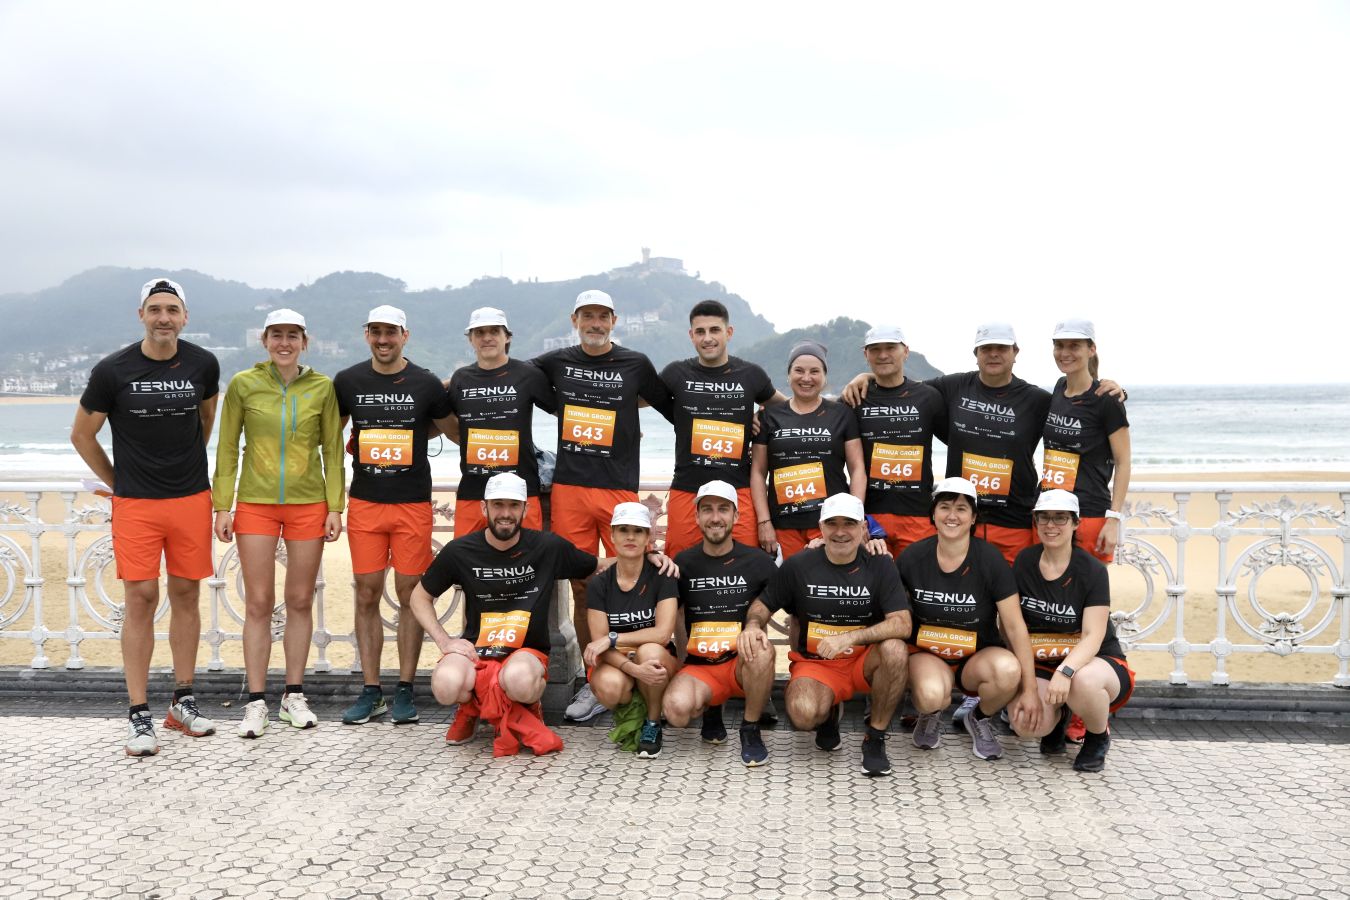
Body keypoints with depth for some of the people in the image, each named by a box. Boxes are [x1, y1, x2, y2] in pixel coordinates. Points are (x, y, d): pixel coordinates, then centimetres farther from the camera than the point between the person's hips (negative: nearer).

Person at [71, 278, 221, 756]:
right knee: (140, 599, -3)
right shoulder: (113, 371, -7)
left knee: (186, 595, 8)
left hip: (192, 499, 2)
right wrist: (117, 482, 7)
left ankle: (183, 703, 20)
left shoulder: (203, 365, 0)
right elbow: (82, 435, 5)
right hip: (135, 502, -2)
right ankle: (139, 716, 5)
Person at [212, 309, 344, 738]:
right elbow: (227, 448, 2)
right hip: (255, 505, -1)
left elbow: (332, 450, 4)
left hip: (308, 505, 1)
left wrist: (335, 506, -1)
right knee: (258, 604, 1)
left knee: (300, 601, 7)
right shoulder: (243, 384, 0)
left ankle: (294, 695, 18)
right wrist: (222, 506, -2)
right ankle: (256, 702, 9)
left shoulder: (322, 387, 1)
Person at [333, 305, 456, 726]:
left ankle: (405, 691, 12)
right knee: (367, 596, 3)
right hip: (364, 502, 2)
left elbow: (455, 431, 14)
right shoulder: (347, 382, 6)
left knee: (409, 595, 2)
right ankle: (371, 692, 13)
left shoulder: (427, 384, 1)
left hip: (413, 504, -2)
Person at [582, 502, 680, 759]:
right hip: (614, 662, 1)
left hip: (657, 660, 0)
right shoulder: (599, 583, -6)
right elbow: (601, 646, -12)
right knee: (610, 686, -34)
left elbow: (663, 633, -19)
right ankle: (630, 710, 5)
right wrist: (634, 669, -31)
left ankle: (652, 725, -9)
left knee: (650, 651, -35)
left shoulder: (662, 576, -9)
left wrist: (612, 638, -22)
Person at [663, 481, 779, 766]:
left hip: (743, 663, -1)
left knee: (761, 649, -35)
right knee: (677, 710, -30)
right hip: (699, 667, 1)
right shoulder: (683, 563, 5)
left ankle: (751, 730, -9)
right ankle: (711, 708, 9)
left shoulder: (758, 561, 0)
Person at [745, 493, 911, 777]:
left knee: (894, 650, -34)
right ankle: (829, 713, 9)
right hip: (814, 663, 0)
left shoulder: (880, 564, -6)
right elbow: (763, 604, 7)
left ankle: (875, 738, -11)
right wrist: (753, 625, -17)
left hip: (864, 661, 0)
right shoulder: (798, 565, -4)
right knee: (804, 714, -33)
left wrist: (850, 637, -28)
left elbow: (902, 624, -15)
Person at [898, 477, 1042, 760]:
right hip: (927, 654, -1)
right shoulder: (913, 557, -7)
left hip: (977, 656, 1)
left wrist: (1030, 689, -13)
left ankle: (980, 718, 2)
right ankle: (928, 714, 6)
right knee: (931, 695, -36)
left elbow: (1015, 626, -10)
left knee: (1008, 669, -34)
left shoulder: (990, 559, -10)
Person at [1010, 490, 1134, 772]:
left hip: (1097, 661, -3)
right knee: (1027, 723, -27)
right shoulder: (1024, 563, -1)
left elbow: (1093, 636, -21)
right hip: (1042, 664, 3)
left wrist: (1065, 671, -38)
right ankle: (1059, 714, 13)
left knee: (1083, 682, -40)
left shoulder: (1092, 571, -13)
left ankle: (1099, 738, -3)